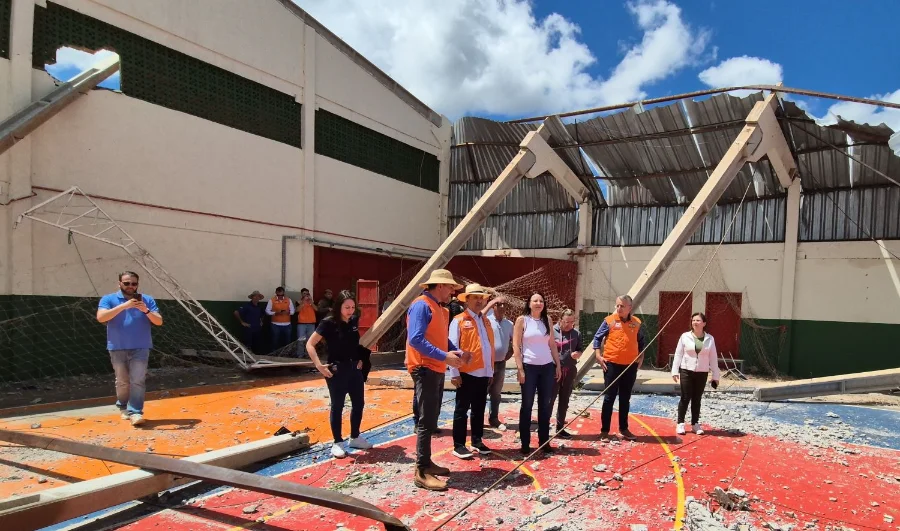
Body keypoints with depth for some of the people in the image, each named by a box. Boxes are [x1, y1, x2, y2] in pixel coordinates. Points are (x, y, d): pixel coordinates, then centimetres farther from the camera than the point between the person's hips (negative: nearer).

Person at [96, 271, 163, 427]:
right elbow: (101, 317, -15)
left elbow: (159, 321, 0)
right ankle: (124, 408, 31)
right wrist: (124, 306, -23)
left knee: (137, 381, -7)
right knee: (122, 381, 12)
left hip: (140, 348, 0)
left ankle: (136, 412, -7)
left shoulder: (147, 300, 4)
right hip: (117, 348, 0)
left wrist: (146, 311, -18)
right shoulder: (108, 299, 2)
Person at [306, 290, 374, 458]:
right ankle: (337, 442, 16)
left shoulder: (354, 321, 3)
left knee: (359, 403, 13)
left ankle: (355, 438, 29)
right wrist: (319, 365, -23)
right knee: (337, 406, 3)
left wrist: (359, 359, 9)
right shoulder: (328, 323, -14)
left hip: (354, 368, 7)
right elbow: (310, 344, -15)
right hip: (337, 370, -6)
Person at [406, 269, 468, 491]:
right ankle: (421, 472, 0)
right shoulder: (421, 305, -15)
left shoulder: (440, 309, 14)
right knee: (426, 421, -6)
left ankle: (426, 462, 26)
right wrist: (444, 356, -25)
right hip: (425, 369, -10)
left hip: (436, 370, 10)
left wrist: (456, 351, 1)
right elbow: (416, 339, -24)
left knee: (431, 419, 15)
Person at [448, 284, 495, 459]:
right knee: (462, 410, 3)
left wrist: (491, 371, 12)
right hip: (466, 373, -6)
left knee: (479, 409, 14)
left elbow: (490, 347, 15)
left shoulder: (486, 320, 14)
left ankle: (477, 441, 25)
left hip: (483, 373, 6)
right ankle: (459, 445, 10)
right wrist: (454, 373, -12)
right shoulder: (459, 320, -4)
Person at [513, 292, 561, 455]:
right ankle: (525, 443, 12)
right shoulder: (522, 320, -4)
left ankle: (544, 441, 19)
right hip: (529, 367, -4)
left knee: (545, 405, 8)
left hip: (547, 367, 4)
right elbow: (516, 346, -6)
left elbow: (552, 344, 13)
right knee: (527, 405, 3)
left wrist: (558, 365, 9)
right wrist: (520, 369, -11)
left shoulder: (547, 320, 8)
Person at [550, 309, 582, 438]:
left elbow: (579, 350, 15)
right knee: (549, 400, -2)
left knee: (564, 401, 12)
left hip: (570, 371, 5)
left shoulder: (577, 334, 6)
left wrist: (577, 354, -7)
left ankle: (560, 428, 23)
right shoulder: (552, 331, -7)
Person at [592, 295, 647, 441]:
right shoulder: (609, 321, -5)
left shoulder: (637, 323, 3)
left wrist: (641, 357, 6)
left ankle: (624, 429, 26)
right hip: (612, 364, -3)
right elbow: (597, 338, 1)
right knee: (609, 398, 1)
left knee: (625, 399, 14)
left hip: (630, 366, 3)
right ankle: (604, 431, 8)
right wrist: (599, 356, -8)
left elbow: (642, 341, 16)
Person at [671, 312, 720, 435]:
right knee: (685, 398, 0)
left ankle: (695, 423, 21)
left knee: (697, 399, 10)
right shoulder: (685, 336, -4)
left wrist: (715, 375, 4)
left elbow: (713, 358, 4)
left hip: (702, 373, 2)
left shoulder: (710, 339, 1)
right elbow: (678, 354, -2)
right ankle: (680, 423, 10)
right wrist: (675, 371, -6)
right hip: (686, 371, -2)